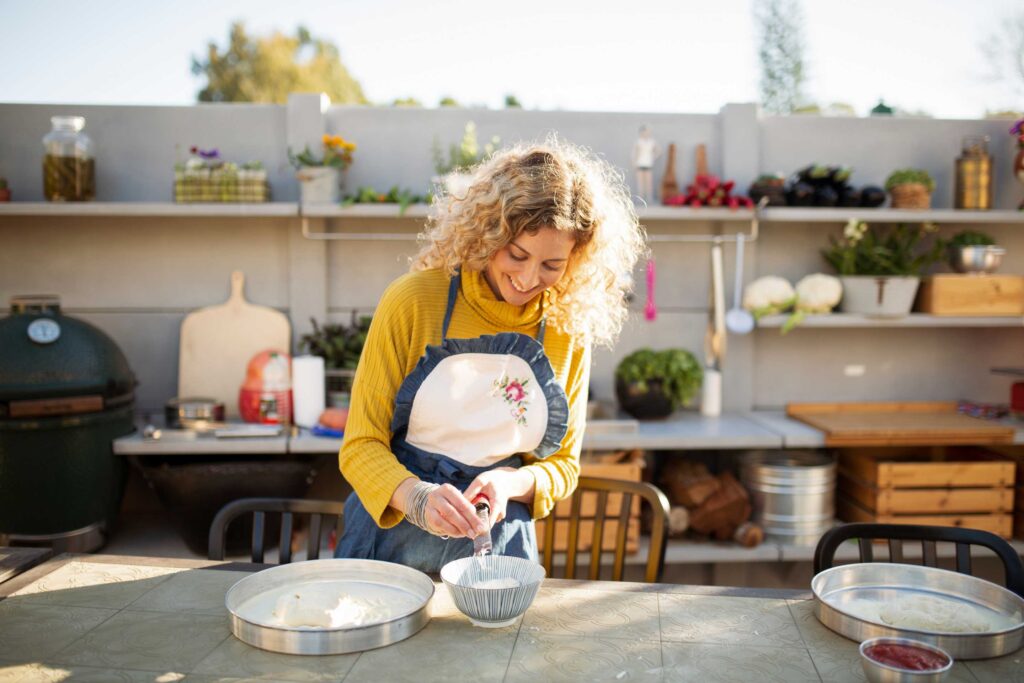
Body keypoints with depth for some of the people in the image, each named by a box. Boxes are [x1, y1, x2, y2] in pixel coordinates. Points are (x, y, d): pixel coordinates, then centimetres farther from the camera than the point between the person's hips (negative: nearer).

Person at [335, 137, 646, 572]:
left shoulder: (570, 329, 0)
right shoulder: (415, 300, -8)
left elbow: (563, 465, 9)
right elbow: (361, 446, -6)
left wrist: (511, 483, -12)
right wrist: (417, 497, -26)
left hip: (500, 549, 2)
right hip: (392, 543, -1)